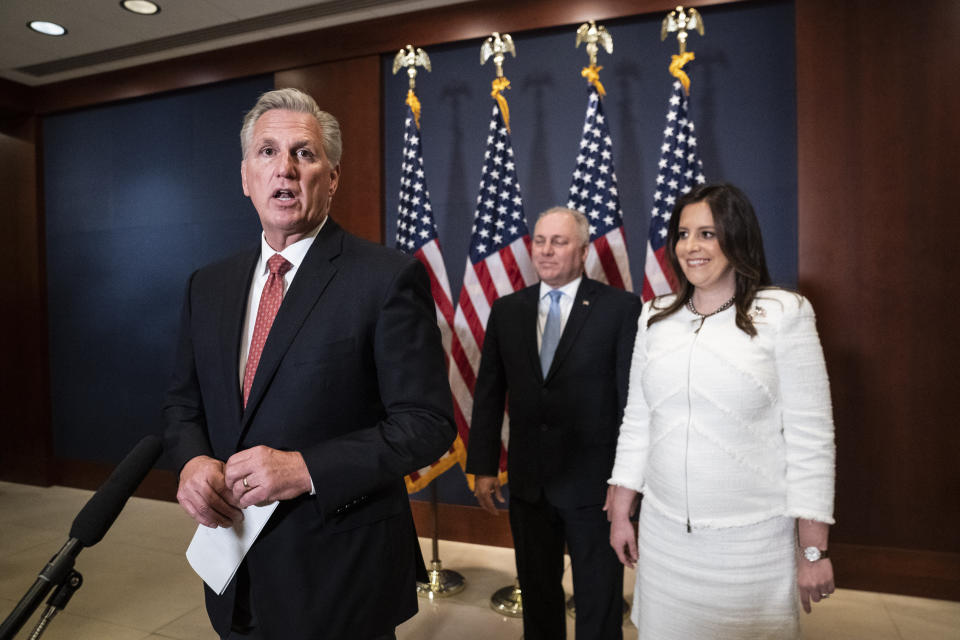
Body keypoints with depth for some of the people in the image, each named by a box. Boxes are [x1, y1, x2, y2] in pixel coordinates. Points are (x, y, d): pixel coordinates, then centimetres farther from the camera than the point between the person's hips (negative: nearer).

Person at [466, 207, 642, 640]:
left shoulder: (620, 307, -9)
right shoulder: (506, 310, 3)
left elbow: (632, 396, -9)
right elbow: (488, 394, 5)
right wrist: (482, 466, 2)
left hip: (593, 481, -3)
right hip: (528, 481, 4)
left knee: (599, 604, 15)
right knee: (537, 593, 23)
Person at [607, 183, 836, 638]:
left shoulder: (784, 314, -8)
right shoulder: (655, 317, 3)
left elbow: (810, 437, -7)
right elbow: (636, 422, 7)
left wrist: (814, 550, -6)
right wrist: (620, 513, 8)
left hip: (753, 539, -3)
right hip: (663, 533, 4)